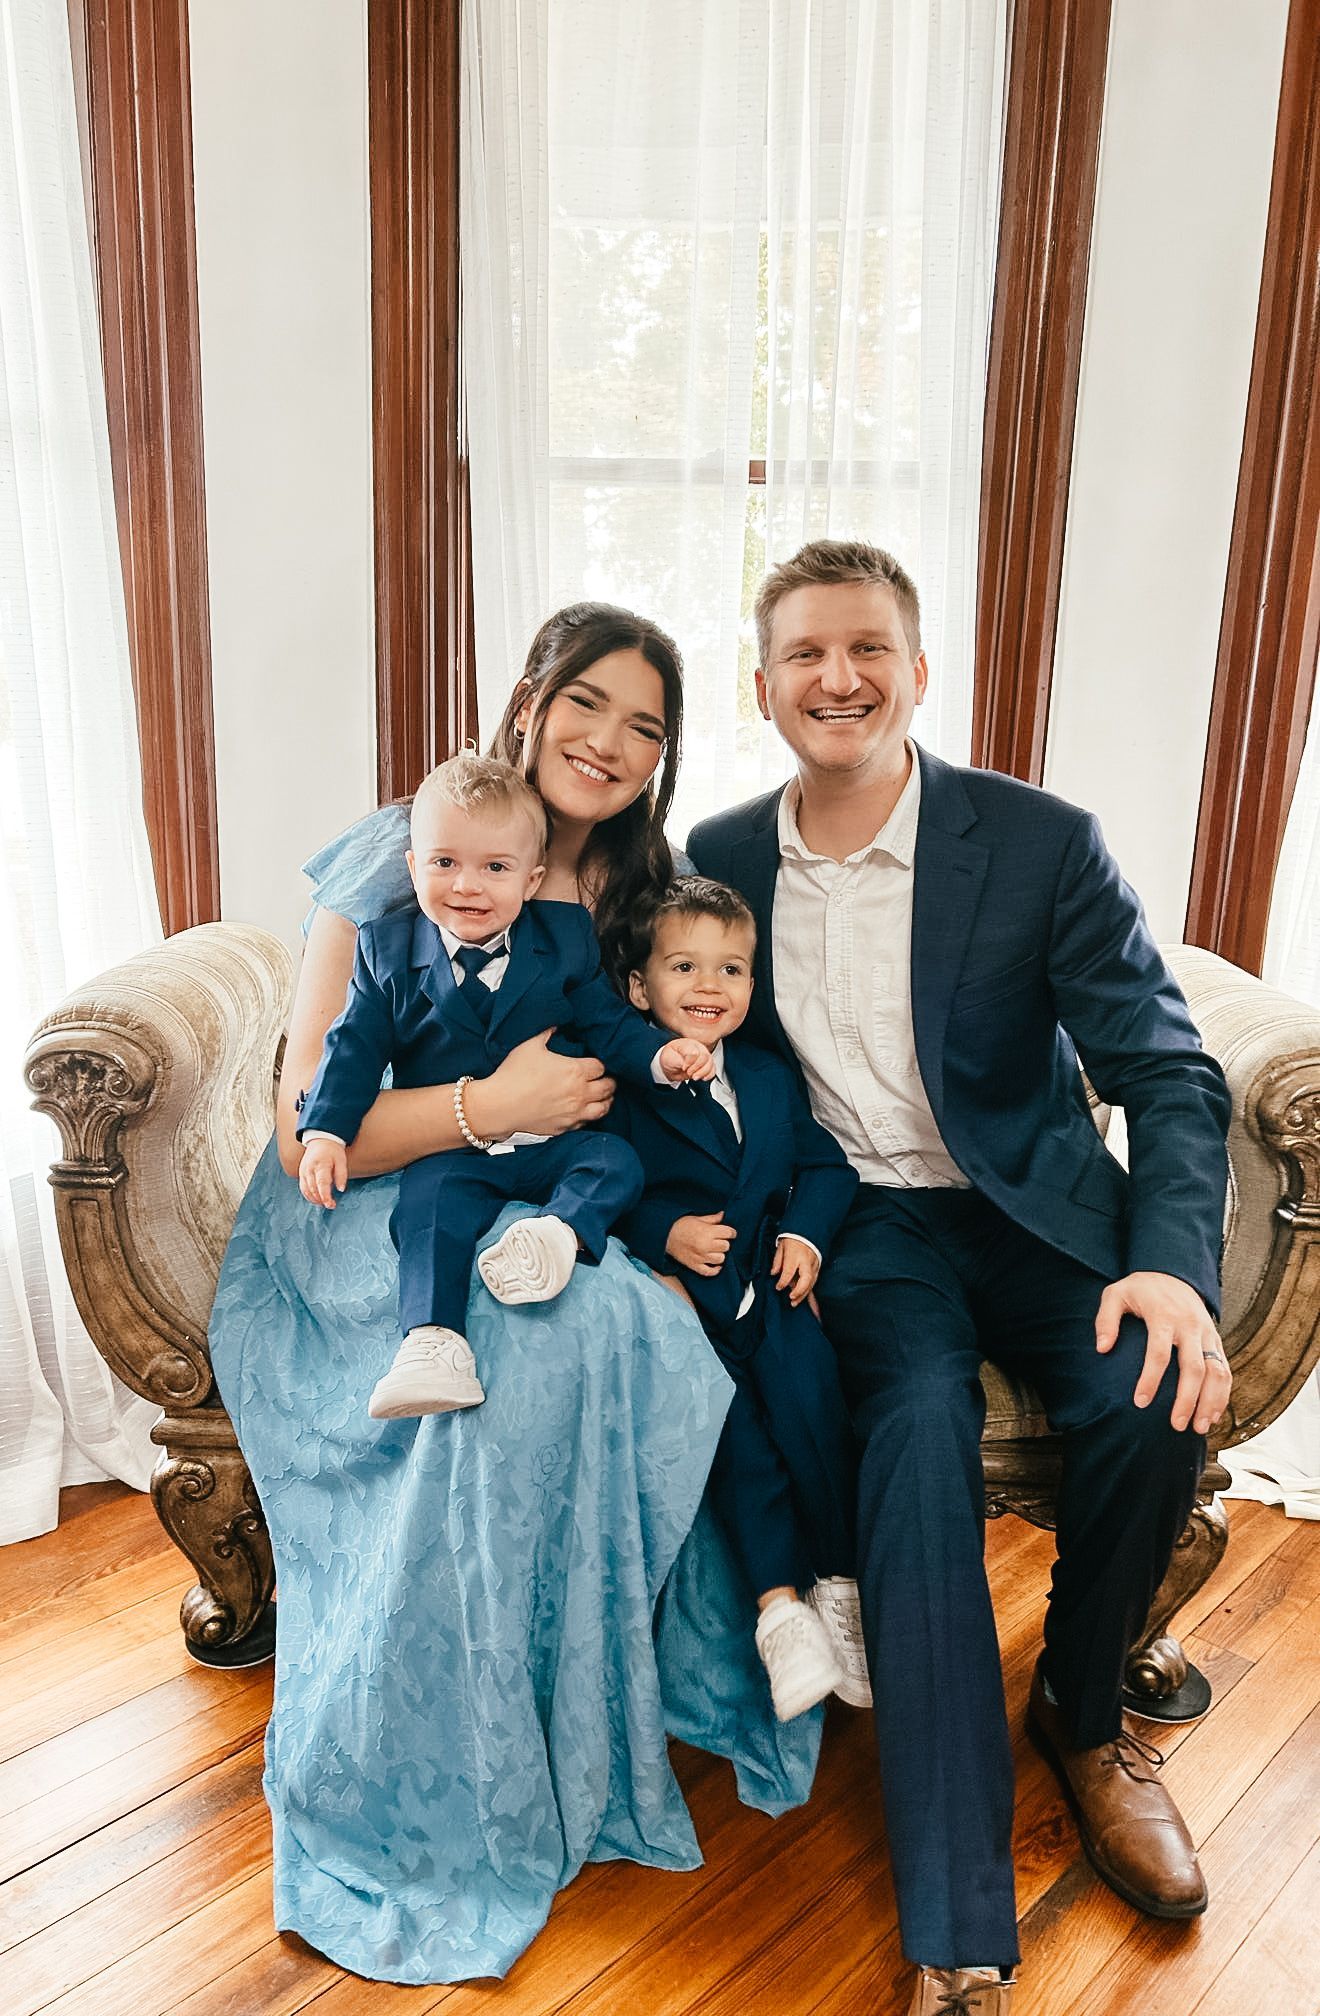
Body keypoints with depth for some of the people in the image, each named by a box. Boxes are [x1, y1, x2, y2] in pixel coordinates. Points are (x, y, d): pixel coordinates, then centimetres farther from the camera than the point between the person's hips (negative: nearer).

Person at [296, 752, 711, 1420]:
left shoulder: (564, 939, 4)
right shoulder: (387, 948, 2)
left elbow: (607, 1023, 9)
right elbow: (355, 1046, 2)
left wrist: (660, 1055, -10)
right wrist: (324, 1133, -10)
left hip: (552, 1143, 2)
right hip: (450, 1151, -2)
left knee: (616, 1163, -21)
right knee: (428, 1203, -29)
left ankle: (557, 1231, -39)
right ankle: (432, 1340, -37)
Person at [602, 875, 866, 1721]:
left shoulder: (771, 1078, 17)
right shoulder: (624, 1087, 2)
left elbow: (826, 1164, 15)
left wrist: (807, 1232, -3)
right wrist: (664, 1231, -17)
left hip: (770, 1279, 3)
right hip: (681, 1289, -3)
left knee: (807, 1389, -23)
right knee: (721, 1404, -25)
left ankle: (841, 1585, -10)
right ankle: (780, 1604, -17)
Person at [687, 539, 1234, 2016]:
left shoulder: (1042, 845, -8)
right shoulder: (719, 861, 2)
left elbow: (1169, 1074, -10)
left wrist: (1172, 1266, -27)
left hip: (1033, 1207, 0)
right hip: (860, 1226, 1)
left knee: (1151, 1399, -27)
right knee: (921, 1427, -28)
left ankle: (1081, 1712, 7)